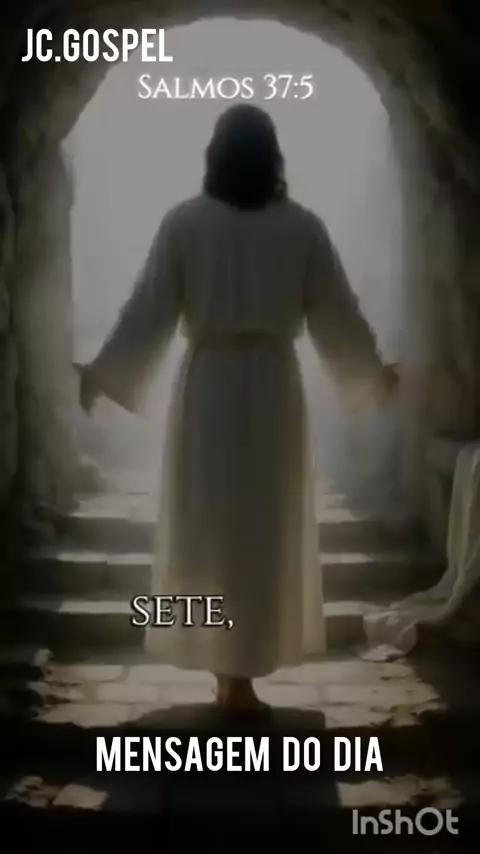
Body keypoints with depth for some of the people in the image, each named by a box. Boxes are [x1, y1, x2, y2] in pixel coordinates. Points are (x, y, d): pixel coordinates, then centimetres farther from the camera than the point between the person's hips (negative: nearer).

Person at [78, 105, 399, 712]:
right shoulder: (302, 227, 0)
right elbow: (338, 313, 5)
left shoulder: (183, 222, -2)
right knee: (264, 530, 8)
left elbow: (147, 310, -3)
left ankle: (224, 667, 16)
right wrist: (373, 372, 20)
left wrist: (103, 373, 9)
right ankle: (240, 674, 12)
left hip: (204, 385, 0)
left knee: (204, 527, 10)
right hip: (273, 387, 0)